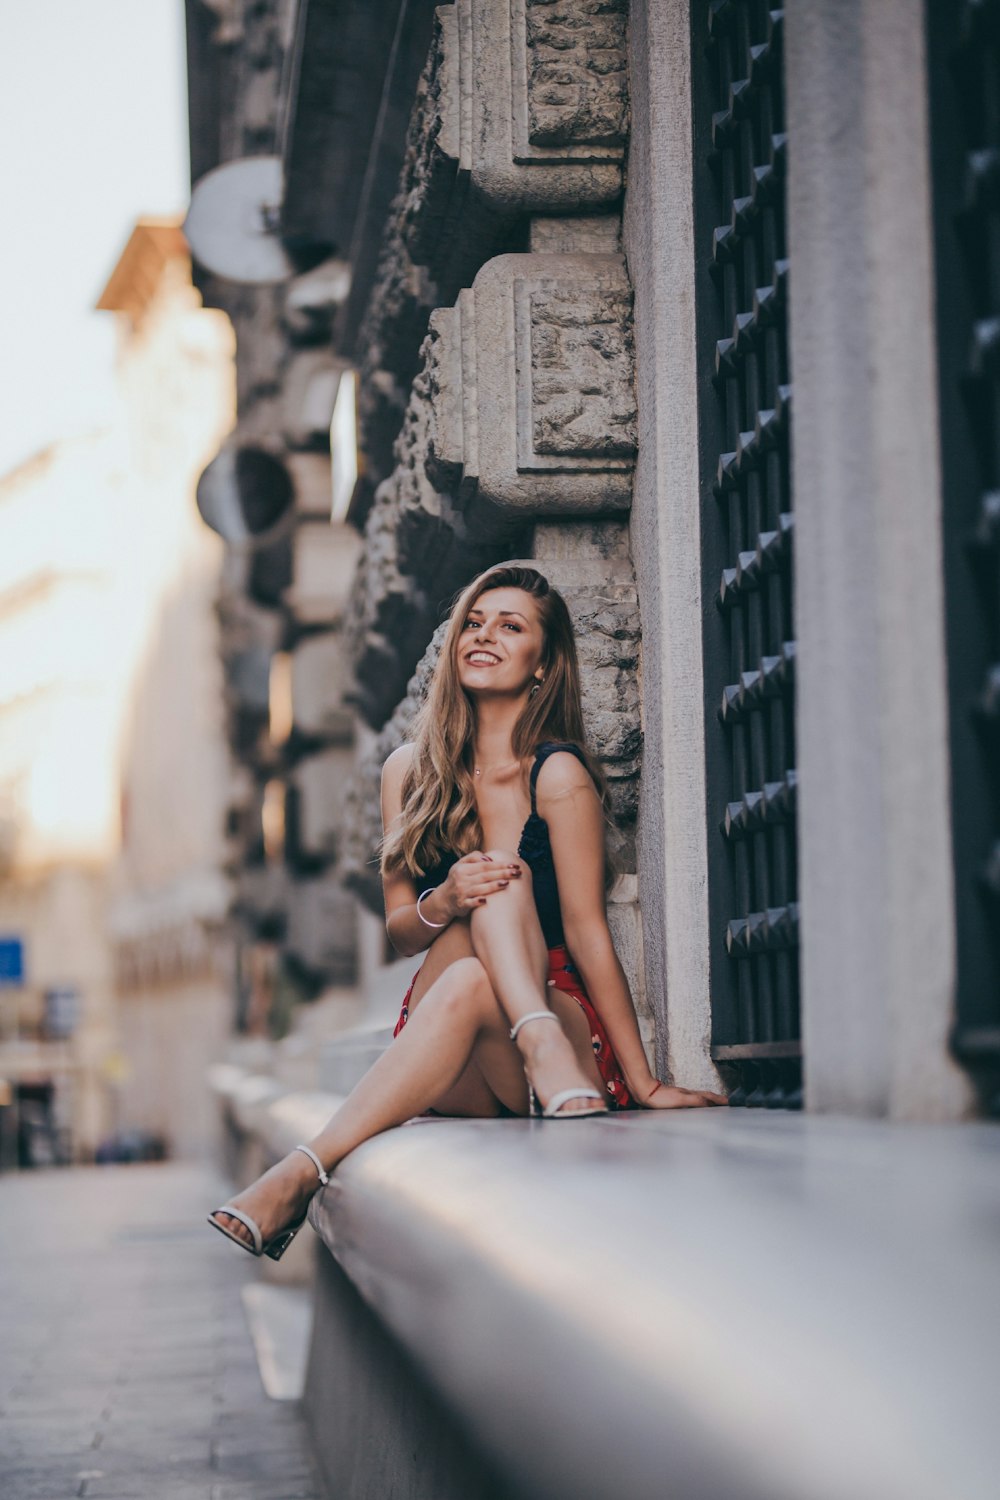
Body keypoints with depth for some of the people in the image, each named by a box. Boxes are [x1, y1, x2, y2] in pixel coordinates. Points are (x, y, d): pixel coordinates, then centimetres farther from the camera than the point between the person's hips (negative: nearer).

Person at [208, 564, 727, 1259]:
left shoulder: (557, 773, -5)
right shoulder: (411, 771, 9)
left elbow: (587, 931, -8)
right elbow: (400, 931, 8)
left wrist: (643, 1083, -12)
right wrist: (444, 903, -17)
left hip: (566, 1027, -3)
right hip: (453, 1076, 3)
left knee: (470, 985, -36)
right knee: (497, 883, -25)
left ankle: (302, 1174, -41)